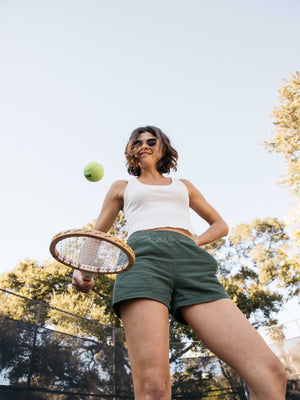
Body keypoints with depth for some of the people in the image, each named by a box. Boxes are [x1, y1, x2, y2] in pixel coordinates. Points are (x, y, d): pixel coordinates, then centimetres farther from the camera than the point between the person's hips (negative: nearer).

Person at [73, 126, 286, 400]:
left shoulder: (183, 186, 34)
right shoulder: (122, 188, 30)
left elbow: (220, 225, 36)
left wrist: (199, 240, 12)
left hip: (191, 261, 2)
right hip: (143, 256, -1)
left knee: (270, 373, -18)